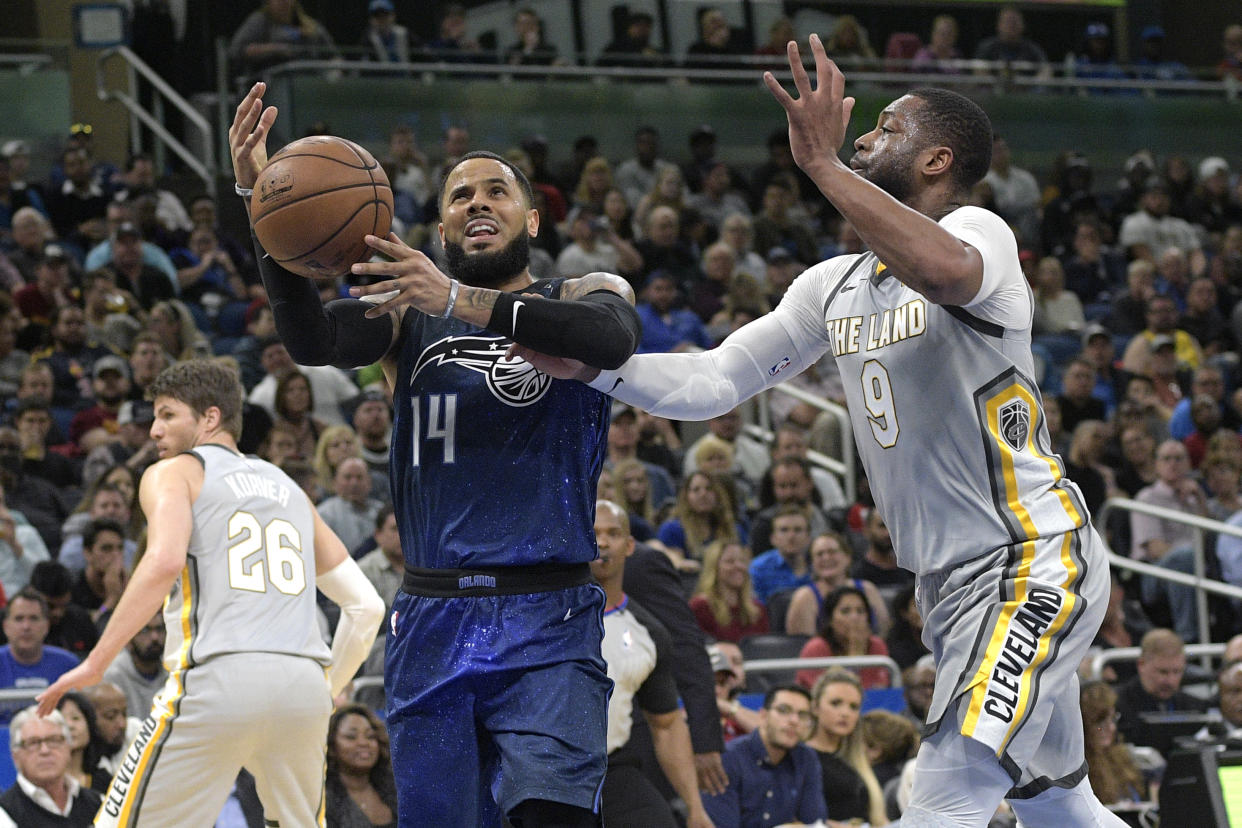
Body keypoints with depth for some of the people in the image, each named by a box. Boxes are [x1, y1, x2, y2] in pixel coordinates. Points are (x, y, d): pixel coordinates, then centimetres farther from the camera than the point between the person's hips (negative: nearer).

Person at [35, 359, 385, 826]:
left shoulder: (173, 473, 10)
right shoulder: (290, 490, 26)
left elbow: (165, 561, -12)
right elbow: (367, 606, 23)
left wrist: (95, 663, -13)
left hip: (220, 678, -5)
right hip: (304, 683, 5)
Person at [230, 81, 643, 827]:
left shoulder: (586, 295, 7)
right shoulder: (408, 310, 13)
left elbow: (612, 337, -19)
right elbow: (312, 340, -8)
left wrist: (460, 301, -31)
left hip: (547, 623, -3)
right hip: (433, 619, 3)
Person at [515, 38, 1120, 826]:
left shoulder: (978, 229, -13)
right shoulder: (837, 285, 12)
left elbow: (947, 271, -40)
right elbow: (713, 383, 12)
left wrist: (823, 162, -37)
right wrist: (590, 365, -4)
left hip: (1036, 562, -9)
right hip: (951, 580, 9)